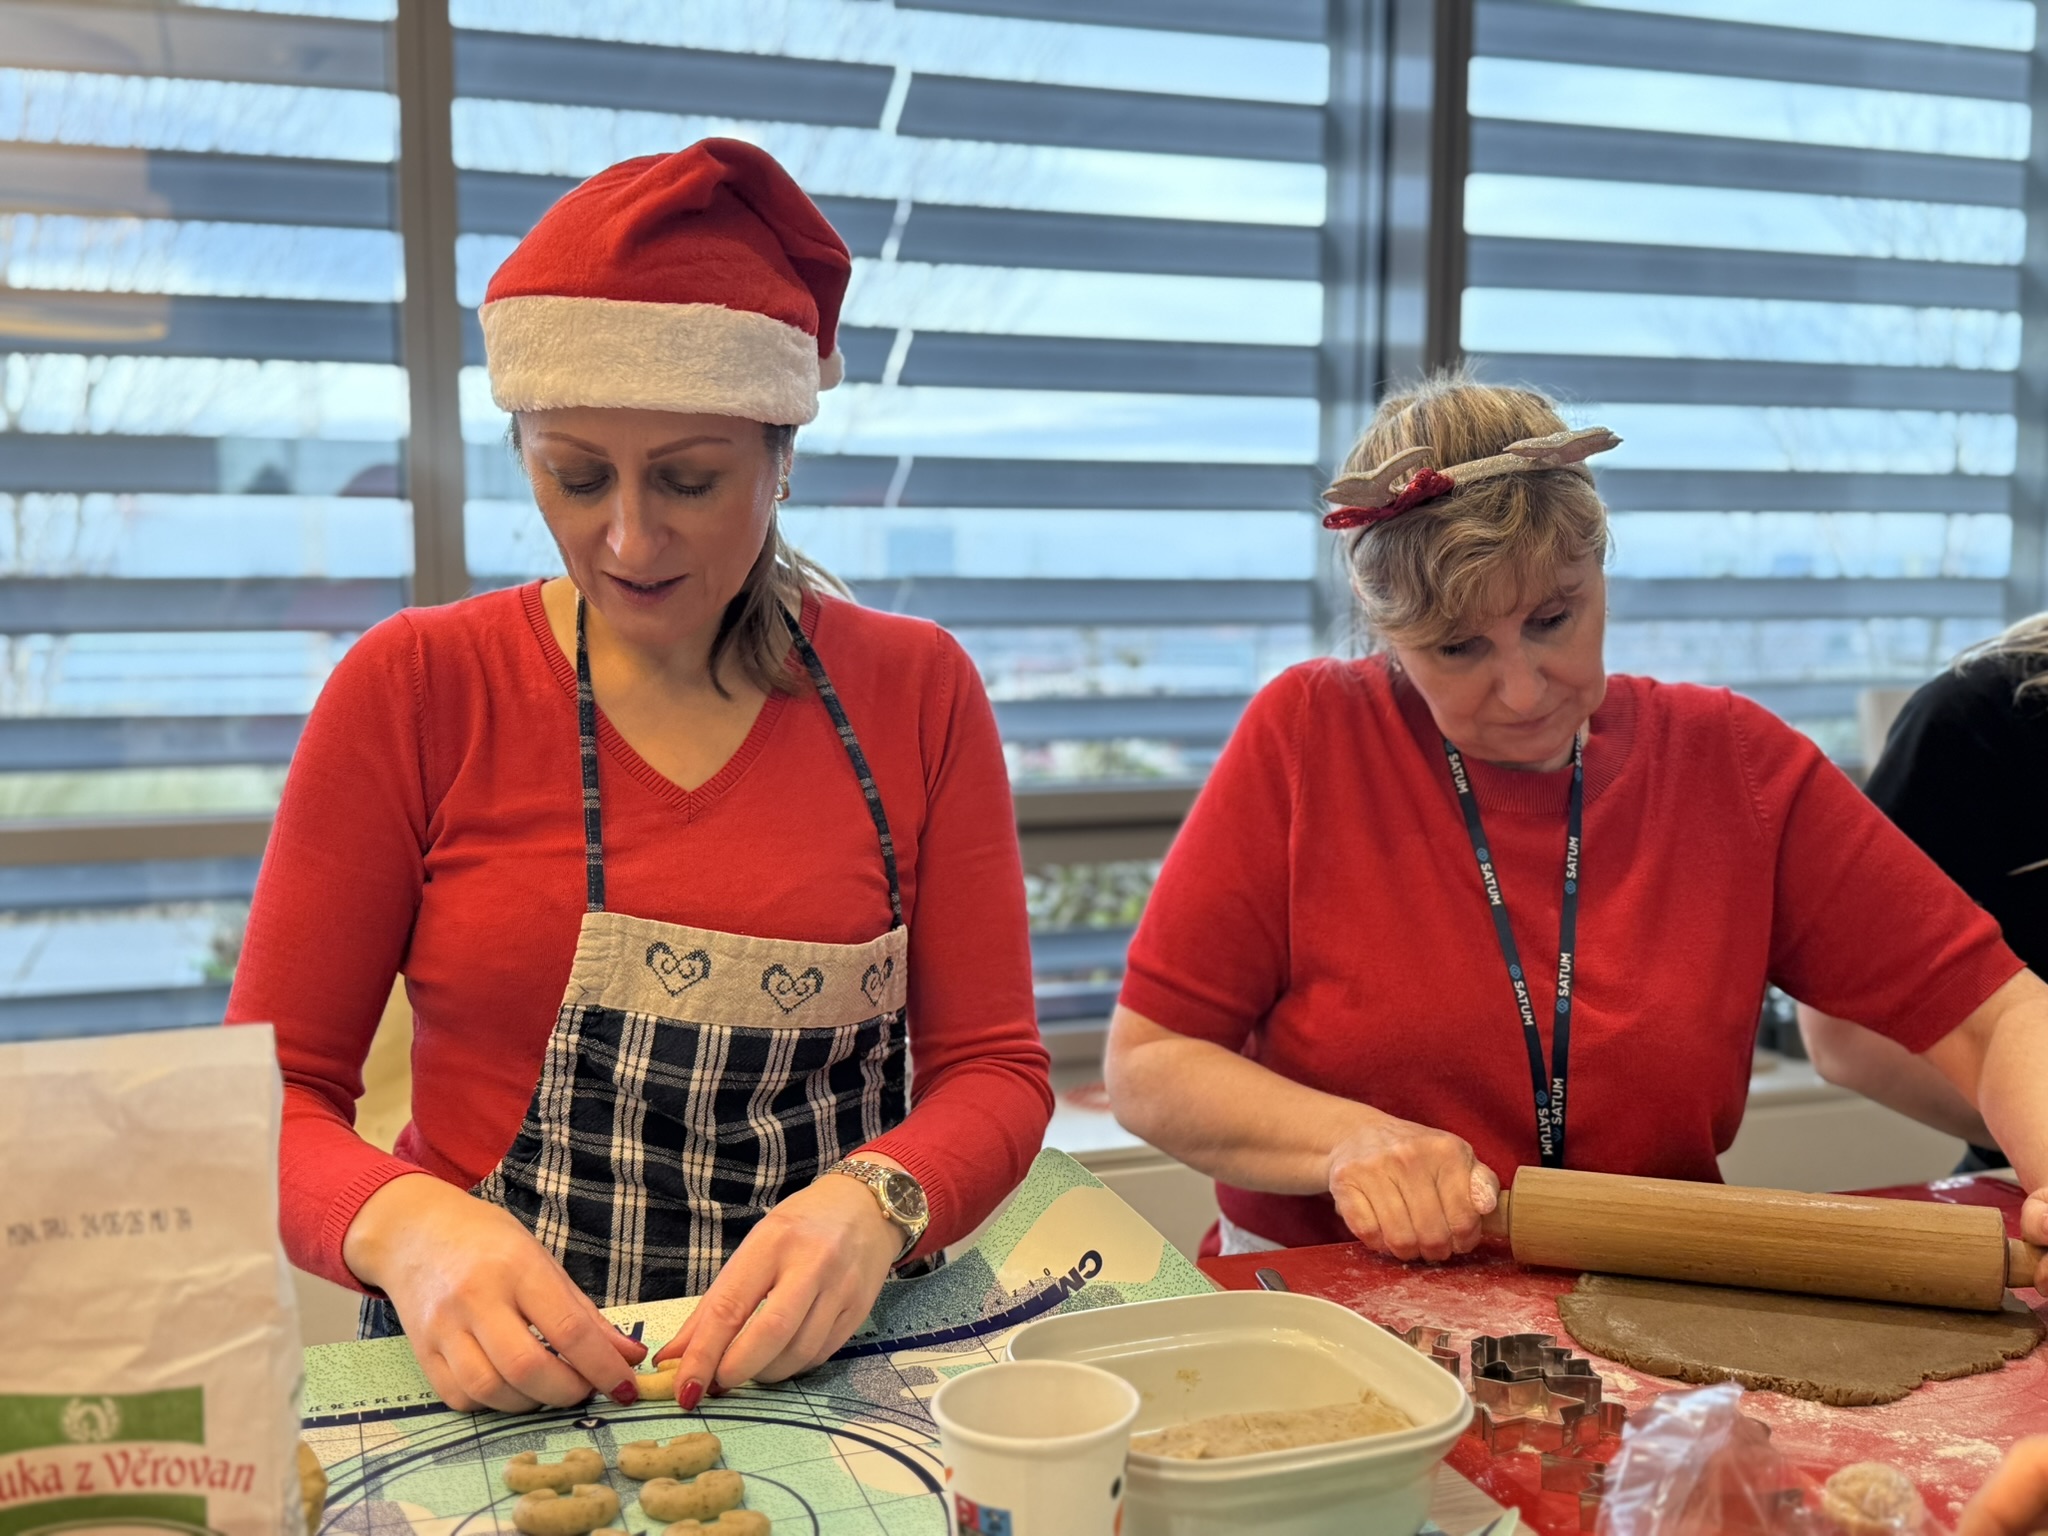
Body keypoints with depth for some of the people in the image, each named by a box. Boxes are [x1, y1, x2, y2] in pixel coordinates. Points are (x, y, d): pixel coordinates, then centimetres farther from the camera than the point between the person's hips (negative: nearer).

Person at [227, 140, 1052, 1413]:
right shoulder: (414, 688, -2)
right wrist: (407, 1227, -22)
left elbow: (995, 1071, 2)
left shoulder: (917, 691, 3)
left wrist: (874, 1207, -19)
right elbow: (274, 1092, -1)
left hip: (828, 1372, 0)